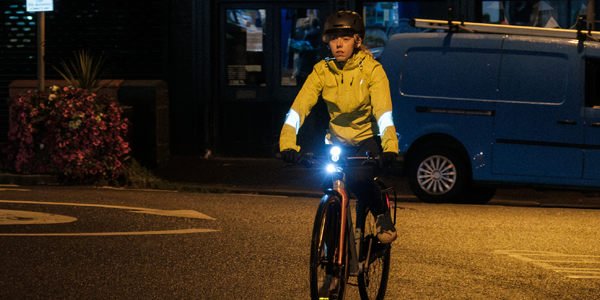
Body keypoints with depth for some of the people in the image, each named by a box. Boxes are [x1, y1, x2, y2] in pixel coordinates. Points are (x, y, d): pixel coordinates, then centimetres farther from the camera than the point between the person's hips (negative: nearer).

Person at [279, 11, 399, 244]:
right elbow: (299, 107, -19)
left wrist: (390, 146, -44)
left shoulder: (371, 69, -17)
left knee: (358, 178, -29)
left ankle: (383, 216, 0)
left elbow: (383, 112, -28)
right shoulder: (322, 71, -9)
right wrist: (288, 144, -34)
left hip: (368, 139, -3)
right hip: (337, 141, 3)